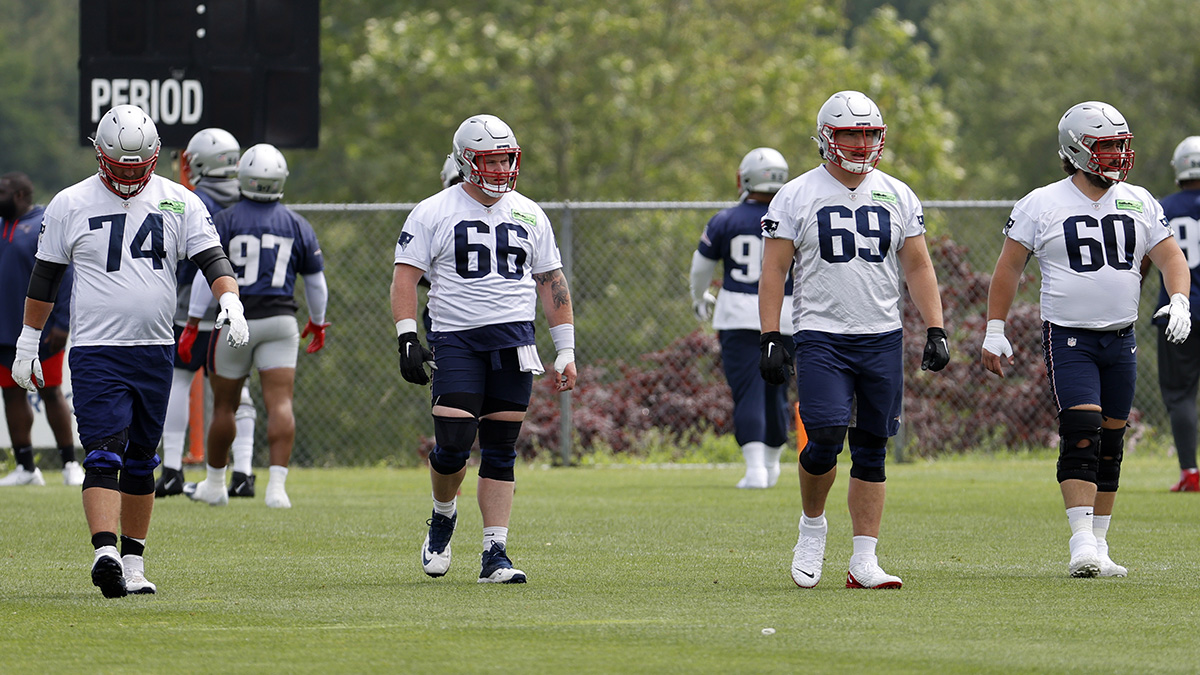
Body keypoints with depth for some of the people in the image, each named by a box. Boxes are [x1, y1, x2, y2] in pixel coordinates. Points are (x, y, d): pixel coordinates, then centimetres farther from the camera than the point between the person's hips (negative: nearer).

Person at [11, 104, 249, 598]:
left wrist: (230, 299, -23)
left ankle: (132, 561, 19)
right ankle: (105, 552, -27)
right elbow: (45, 278, 8)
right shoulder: (71, 205, 1)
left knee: (141, 461, 11)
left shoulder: (180, 204, 4)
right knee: (104, 455, -16)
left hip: (155, 353, 3)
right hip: (95, 352, -3)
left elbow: (211, 258, -3)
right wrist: (28, 343, 8)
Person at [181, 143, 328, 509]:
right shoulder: (297, 226, 4)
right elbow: (316, 282, 11)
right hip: (279, 321, 1)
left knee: (225, 405, 12)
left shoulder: (225, 221, -4)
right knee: (279, 403, -6)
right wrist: (318, 322, 27)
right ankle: (277, 486, -20)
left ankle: (215, 485, 25)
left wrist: (192, 324, -3)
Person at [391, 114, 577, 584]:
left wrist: (566, 350, 12)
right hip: (455, 339, -3)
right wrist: (407, 338, -13)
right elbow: (405, 276, -2)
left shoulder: (529, 215, 13)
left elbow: (551, 283, 17)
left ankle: (494, 555, 2)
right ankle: (443, 518, 17)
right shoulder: (434, 214, 1)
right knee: (453, 446, -12)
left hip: (514, 340, 3)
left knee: (500, 454, 1)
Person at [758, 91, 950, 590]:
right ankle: (812, 526, 10)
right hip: (820, 337, -3)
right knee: (826, 437, -17)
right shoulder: (797, 197, 0)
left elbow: (918, 267, 11)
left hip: (882, 340, 3)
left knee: (872, 450, 2)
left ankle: (864, 560, 4)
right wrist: (771, 339, -9)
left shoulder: (897, 197, 9)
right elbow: (773, 272, -1)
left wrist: (935, 331, 2)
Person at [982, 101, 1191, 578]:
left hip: (1121, 339, 5)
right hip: (1068, 338, -5)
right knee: (1081, 437, -18)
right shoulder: (1043, 205, -4)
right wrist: (995, 331, -3)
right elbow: (1009, 267, 0)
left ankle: (1099, 547, 16)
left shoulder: (1138, 204, 8)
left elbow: (1170, 256, 9)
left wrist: (1179, 301, -10)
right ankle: (1082, 544, -22)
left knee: (1110, 447, 8)